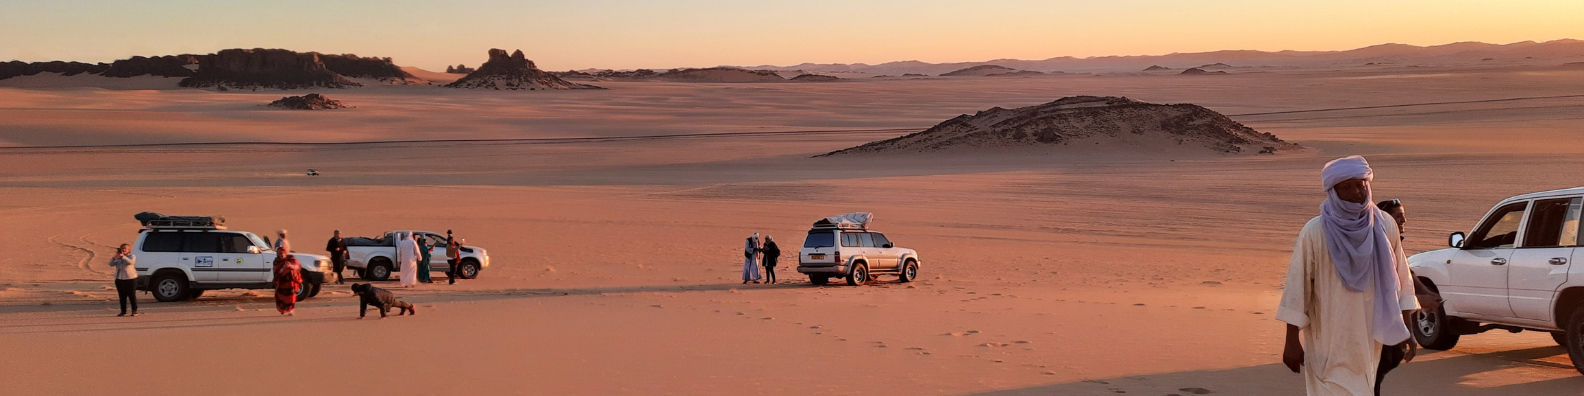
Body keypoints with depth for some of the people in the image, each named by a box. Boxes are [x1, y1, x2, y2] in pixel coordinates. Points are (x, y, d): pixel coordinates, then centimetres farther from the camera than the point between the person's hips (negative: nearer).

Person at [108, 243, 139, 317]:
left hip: (130, 278, -4)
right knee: (122, 296, 4)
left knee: (132, 295, -4)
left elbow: (131, 262, -18)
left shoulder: (132, 256, 4)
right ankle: (123, 311, 9)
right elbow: (111, 264, 0)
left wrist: (123, 256, -28)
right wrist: (114, 258, -17)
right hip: (119, 279, 4)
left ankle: (134, 311, 2)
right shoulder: (118, 258, 15)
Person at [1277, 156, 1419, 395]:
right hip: (1328, 346, -4)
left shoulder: (1384, 226, 0)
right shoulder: (1315, 232, -12)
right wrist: (1292, 341, -9)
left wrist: (1406, 330, 4)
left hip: (1369, 340, 4)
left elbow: (1402, 281, 7)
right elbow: (1297, 286, -9)